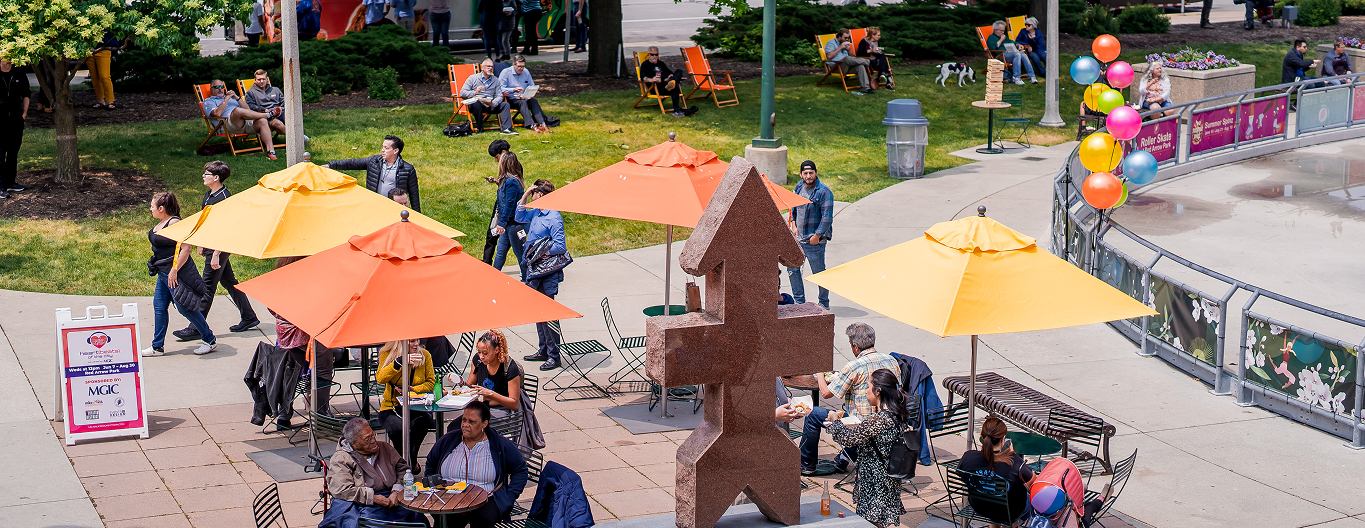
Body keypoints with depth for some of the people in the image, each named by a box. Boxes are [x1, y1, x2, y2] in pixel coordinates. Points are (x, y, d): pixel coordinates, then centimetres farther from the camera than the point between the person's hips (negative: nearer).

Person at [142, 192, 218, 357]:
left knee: (185, 308, -3)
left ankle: (210, 340, 9)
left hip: (177, 272, -10)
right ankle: (157, 347, 16)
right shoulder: (161, 223, 10)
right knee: (159, 306, 9)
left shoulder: (173, 223, -19)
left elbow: (185, 248, -24)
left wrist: (174, 270, -24)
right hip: (164, 272, 10)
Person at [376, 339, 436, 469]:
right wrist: (399, 362, -29)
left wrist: (412, 389, -15)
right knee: (397, 428, -35)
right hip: (391, 407, -1)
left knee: (425, 419, -35)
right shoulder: (387, 355, -1)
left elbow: (431, 383, 4)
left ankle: (411, 461, -11)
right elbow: (380, 378, -17)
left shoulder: (425, 355, 4)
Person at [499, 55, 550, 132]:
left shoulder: (526, 72, 13)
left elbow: (532, 86, 17)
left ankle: (542, 124, -42)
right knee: (522, 102, -35)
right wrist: (514, 90, -25)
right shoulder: (505, 73, -3)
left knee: (534, 101, -26)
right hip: (510, 99, -5)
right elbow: (501, 90, -11)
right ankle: (532, 125, -47)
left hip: (524, 97, 5)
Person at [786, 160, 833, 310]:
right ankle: (800, 302, 21)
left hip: (815, 241, -7)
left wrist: (817, 236, -17)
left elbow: (827, 218, -17)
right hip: (798, 238, 7)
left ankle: (824, 304, 18)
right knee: (792, 268, 9)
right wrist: (793, 224, 7)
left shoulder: (824, 192, -15)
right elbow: (793, 207, 22)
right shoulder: (799, 187, 6)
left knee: (819, 273, 3)